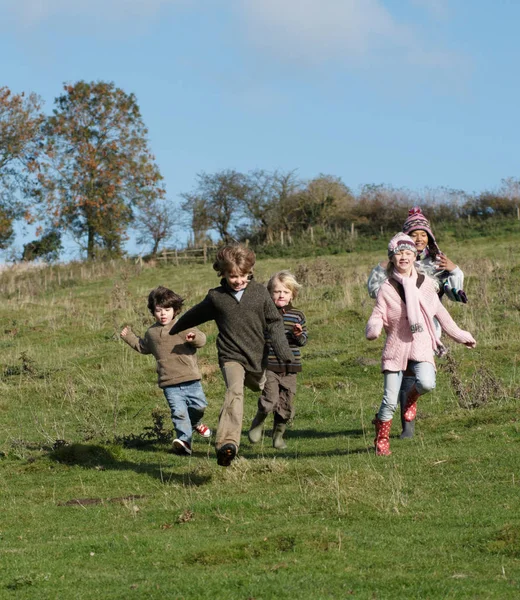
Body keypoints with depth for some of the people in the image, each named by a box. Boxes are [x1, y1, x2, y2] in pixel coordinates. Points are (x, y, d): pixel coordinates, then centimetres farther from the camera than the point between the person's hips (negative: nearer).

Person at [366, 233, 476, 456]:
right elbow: (377, 317, -2)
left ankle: (412, 397, 9)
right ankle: (381, 441, 16)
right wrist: (373, 329, -27)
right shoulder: (387, 289, 0)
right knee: (390, 400, -4)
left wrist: (460, 336, 23)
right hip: (396, 347, -1)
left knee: (426, 383, -27)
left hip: (421, 345, 1)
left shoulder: (426, 283, 7)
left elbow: (440, 313, 17)